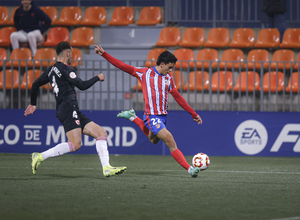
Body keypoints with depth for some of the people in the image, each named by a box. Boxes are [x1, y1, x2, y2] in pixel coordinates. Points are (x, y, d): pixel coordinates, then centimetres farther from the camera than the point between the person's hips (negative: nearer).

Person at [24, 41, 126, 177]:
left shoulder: (51, 70, 20)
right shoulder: (65, 69, -7)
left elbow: (35, 84, 27)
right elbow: (82, 85, -13)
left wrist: (33, 104, 39)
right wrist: (97, 78, 3)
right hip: (68, 109, -10)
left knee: (101, 133, 4)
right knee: (75, 144, -22)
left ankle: (106, 168, -7)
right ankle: (40, 157, -18)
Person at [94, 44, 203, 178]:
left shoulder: (168, 78, 9)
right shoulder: (145, 73, -4)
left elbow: (178, 98, 17)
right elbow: (122, 66, -1)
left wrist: (193, 114, 17)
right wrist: (104, 54, -5)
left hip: (163, 116, 7)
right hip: (152, 116, -7)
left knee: (153, 140, 27)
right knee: (170, 141, -20)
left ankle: (133, 118, 40)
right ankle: (189, 168, -22)